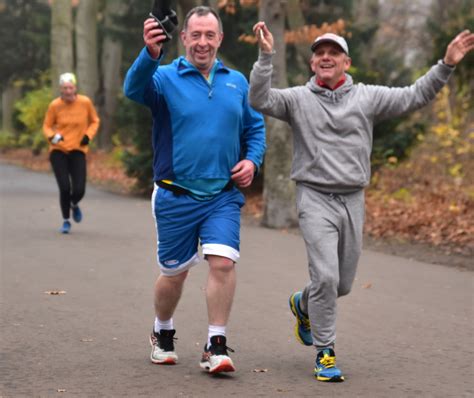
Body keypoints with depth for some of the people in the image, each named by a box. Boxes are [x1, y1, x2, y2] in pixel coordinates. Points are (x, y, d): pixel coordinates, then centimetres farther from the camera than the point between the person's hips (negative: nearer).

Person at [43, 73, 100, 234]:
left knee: (79, 190, -8)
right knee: (65, 187, -12)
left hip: (78, 151, 1)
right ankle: (66, 221, 12)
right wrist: (52, 136, -19)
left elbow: (94, 121, 10)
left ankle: (74, 204, 31)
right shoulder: (54, 105, -8)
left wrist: (88, 135, -9)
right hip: (58, 151, -1)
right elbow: (47, 126, 4)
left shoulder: (85, 102, -5)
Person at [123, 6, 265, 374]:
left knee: (223, 262, -14)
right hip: (176, 196, -2)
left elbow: (255, 128, 19)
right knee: (174, 272, 10)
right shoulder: (167, 78, -5)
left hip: (224, 195, 2)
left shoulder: (237, 82, 8)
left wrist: (252, 160, -1)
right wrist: (150, 54, -48)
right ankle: (163, 335, 35)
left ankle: (216, 347, -4)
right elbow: (135, 90, -28)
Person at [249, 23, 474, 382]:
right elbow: (260, 99, -14)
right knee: (325, 276, -15)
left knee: (343, 283, 13)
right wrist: (266, 56, -25)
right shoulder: (298, 99, 0)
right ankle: (325, 353, -2)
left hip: (353, 201, 3)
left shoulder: (367, 97, 5)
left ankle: (303, 305, 46)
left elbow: (414, 97, 2)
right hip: (316, 198, -3)